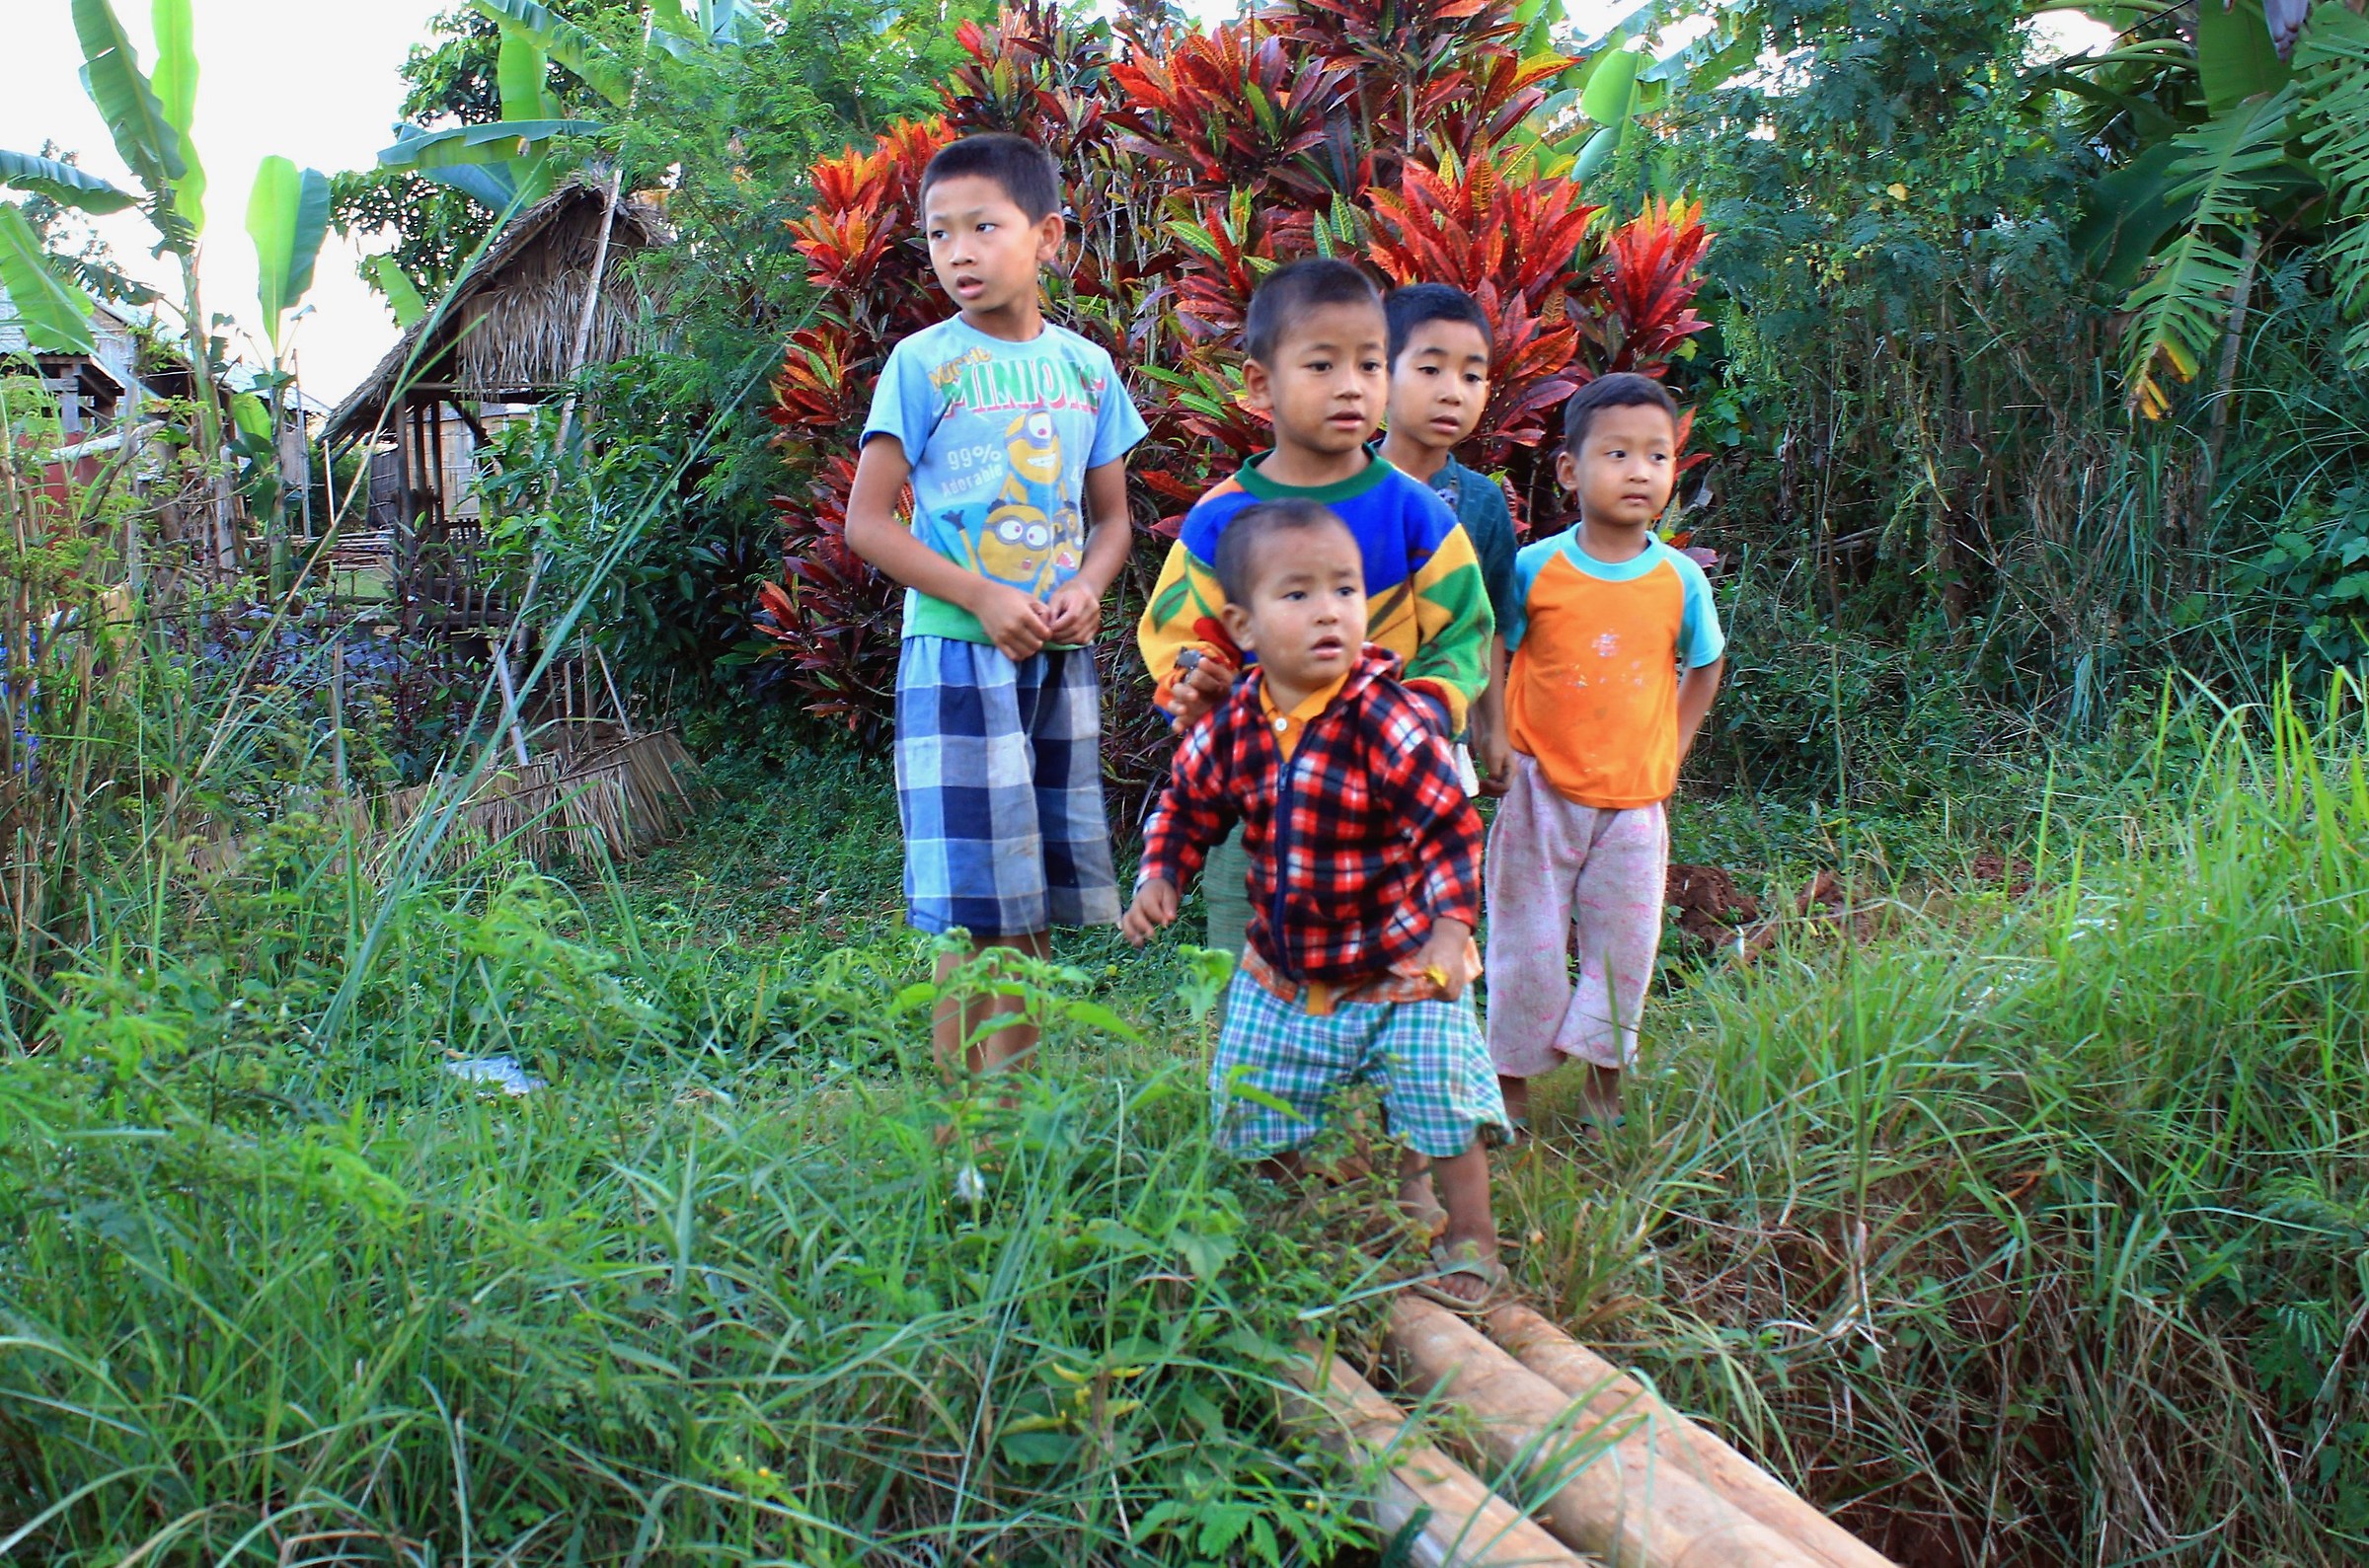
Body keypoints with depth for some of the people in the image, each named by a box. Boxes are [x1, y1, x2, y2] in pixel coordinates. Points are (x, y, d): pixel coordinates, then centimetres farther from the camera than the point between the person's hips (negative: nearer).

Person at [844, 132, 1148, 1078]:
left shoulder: (1086, 367, 9)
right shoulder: (923, 363, -2)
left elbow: (1112, 515, 15)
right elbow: (867, 520, -5)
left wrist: (1087, 588, -6)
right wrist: (983, 598, -16)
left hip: (1063, 661, 4)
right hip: (957, 655, -4)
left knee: (1037, 909, 9)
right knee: (972, 915, -5)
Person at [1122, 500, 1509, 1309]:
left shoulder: (1390, 722, -22)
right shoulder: (1232, 727, -7)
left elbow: (1450, 831, -20)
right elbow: (1186, 806, 11)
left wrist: (1448, 937, -27)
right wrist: (1158, 881, -2)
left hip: (1399, 968, -4)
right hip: (1282, 973, 5)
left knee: (1442, 1107, -2)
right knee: (1250, 1112, 15)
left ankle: (1471, 1244, 22)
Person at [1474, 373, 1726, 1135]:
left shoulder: (1681, 578, -4)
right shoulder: (1534, 567, -10)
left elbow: (1703, 667, 12)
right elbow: (1492, 649, 3)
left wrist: (1671, 752, 6)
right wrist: (1496, 737, -6)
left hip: (1635, 795, 2)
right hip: (1541, 787, -2)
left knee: (1624, 948, 9)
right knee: (1528, 945, 7)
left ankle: (1603, 1086, 28)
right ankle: (1513, 1086, 23)